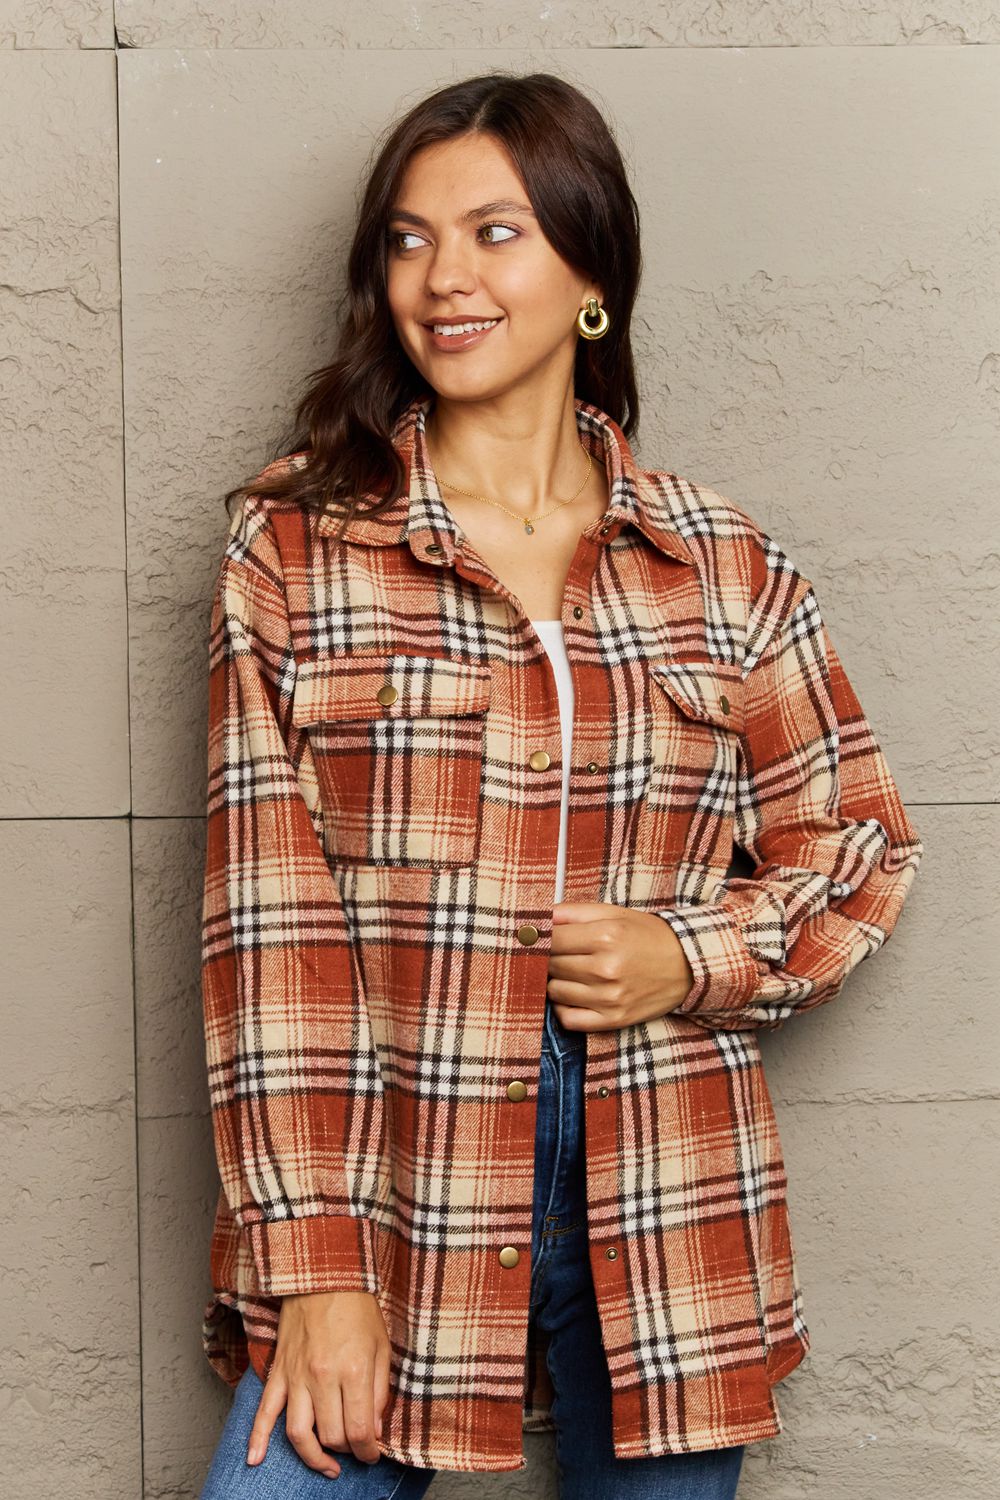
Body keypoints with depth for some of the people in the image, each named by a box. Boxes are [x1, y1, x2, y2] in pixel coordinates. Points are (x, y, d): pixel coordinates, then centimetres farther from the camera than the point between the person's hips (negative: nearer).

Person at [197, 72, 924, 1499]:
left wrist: (694, 956, -8)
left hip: (663, 1224, 2)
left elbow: (860, 843, 12)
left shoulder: (721, 561, 5)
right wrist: (313, 1267, -10)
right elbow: (269, 926, -5)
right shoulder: (296, 547, -1)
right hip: (395, 1216, -1)